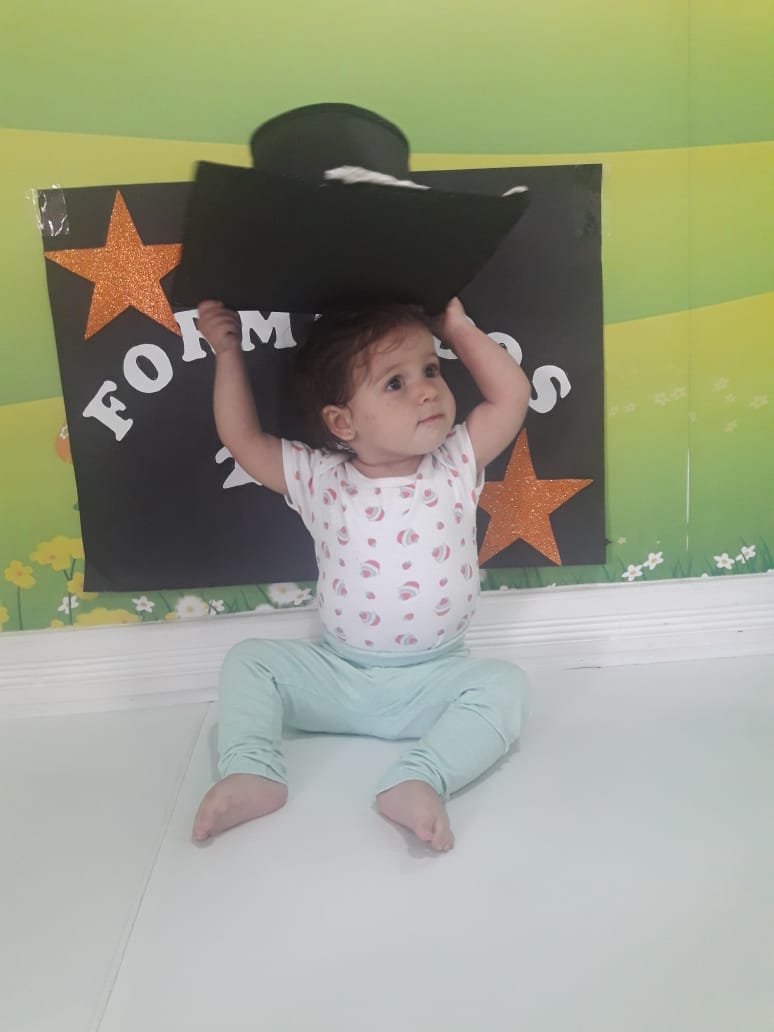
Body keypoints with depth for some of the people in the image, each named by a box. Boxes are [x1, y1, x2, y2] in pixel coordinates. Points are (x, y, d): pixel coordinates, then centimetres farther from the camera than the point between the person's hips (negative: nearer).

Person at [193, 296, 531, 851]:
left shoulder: (457, 464, -6)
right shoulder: (320, 479, -6)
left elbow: (512, 395, -9)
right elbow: (243, 439, 0)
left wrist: (459, 328, -6)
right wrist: (229, 354, -5)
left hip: (436, 677, -1)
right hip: (339, 674, 2)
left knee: (504, 683, -26)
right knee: (249, 660, -8)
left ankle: (420, 781, -35)